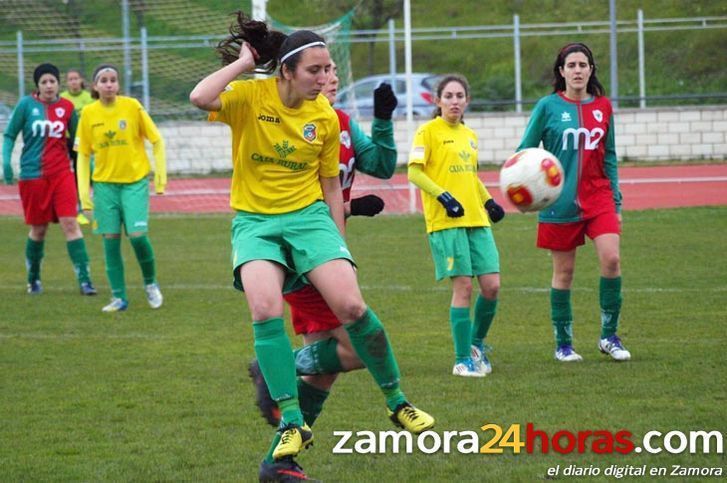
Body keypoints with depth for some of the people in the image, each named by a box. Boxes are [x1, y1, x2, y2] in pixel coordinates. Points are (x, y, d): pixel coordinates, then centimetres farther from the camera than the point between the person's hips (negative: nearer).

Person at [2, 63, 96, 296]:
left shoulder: (66, 107, 4)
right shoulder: (26, 105, -2)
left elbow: (77, 137, 15)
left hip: (61, 174, 1)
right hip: (32, 175, -1)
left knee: (70, 223, -11)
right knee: (38, 229, 8)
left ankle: (84, 278, -10)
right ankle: (33, 278, 29)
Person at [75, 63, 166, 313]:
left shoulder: (132, 106, -6)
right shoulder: (89, 113, 0)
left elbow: (157, 141, 2)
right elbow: (83, 154, 7)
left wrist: (160, 175, -3)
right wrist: (84, 191, 2)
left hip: (135, 181, -2)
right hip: (105, 183, 2)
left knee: (137, 235, -12)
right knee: (110, 239, 0)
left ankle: (151, 283, 13)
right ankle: (119, 297, 9)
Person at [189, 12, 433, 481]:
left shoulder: (326, 117, -1)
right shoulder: (250, 96, -10)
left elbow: (330, 184, 10)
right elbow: (200, 98, -31)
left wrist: (339, 242, 9)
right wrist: (244, 62, -19)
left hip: (308, 214, 2)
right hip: (255, 220, -2)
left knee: (352, 307, -14)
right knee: (265, 309, -25)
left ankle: (397, 401, 9)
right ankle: (293, 425, -17)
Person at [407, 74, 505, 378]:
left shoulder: (469, 136, 18)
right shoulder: (429, 131, -2)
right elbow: (414, 172, -9)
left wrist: (489, 202, 16)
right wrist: (444, 197, -18)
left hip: (477, 220, 6)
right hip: (446, 222, -6)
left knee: (491, 285, -1)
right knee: (463, 287, -8)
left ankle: (477, 343, 23)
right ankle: (463, 360, 1)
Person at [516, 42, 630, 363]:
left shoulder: (602, 107, 7)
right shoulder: (548, 106, -2)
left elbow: (609, 157, 14)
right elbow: (525, 151, 0)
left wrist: (616, 200, 12)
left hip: (598, 196, 2)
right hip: (561, 201, -2)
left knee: (611, 258, -15)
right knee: (563, 272, 4)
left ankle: (609, 337, -1)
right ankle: (563, 344, 18)